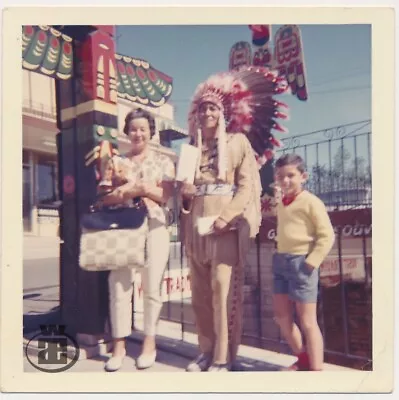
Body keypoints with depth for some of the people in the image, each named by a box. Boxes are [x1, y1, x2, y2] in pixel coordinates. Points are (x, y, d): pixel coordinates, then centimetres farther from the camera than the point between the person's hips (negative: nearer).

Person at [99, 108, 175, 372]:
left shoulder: (163, 162, 10)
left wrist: (140, 187, -13)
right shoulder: (117, 162, 15)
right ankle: (119, 345, 8)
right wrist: (129, 191, -11)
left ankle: (150, 343, 14)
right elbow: (106, 197, 6)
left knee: (152, 288, 2)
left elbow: (166, 195, -2)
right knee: (119, 286, -2)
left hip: (154, 228, -1)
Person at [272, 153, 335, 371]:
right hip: (280, 261, 8)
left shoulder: (311, 202, -10)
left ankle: (316, 368, 11)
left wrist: (311, 262, -18)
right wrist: (280, 255, 14)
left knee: (307, 322, -1)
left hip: (301, 262, -8)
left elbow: (326, 235, -12)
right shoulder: (281, 204, 13)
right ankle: (303, 360, 33)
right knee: (281, 316, 15)